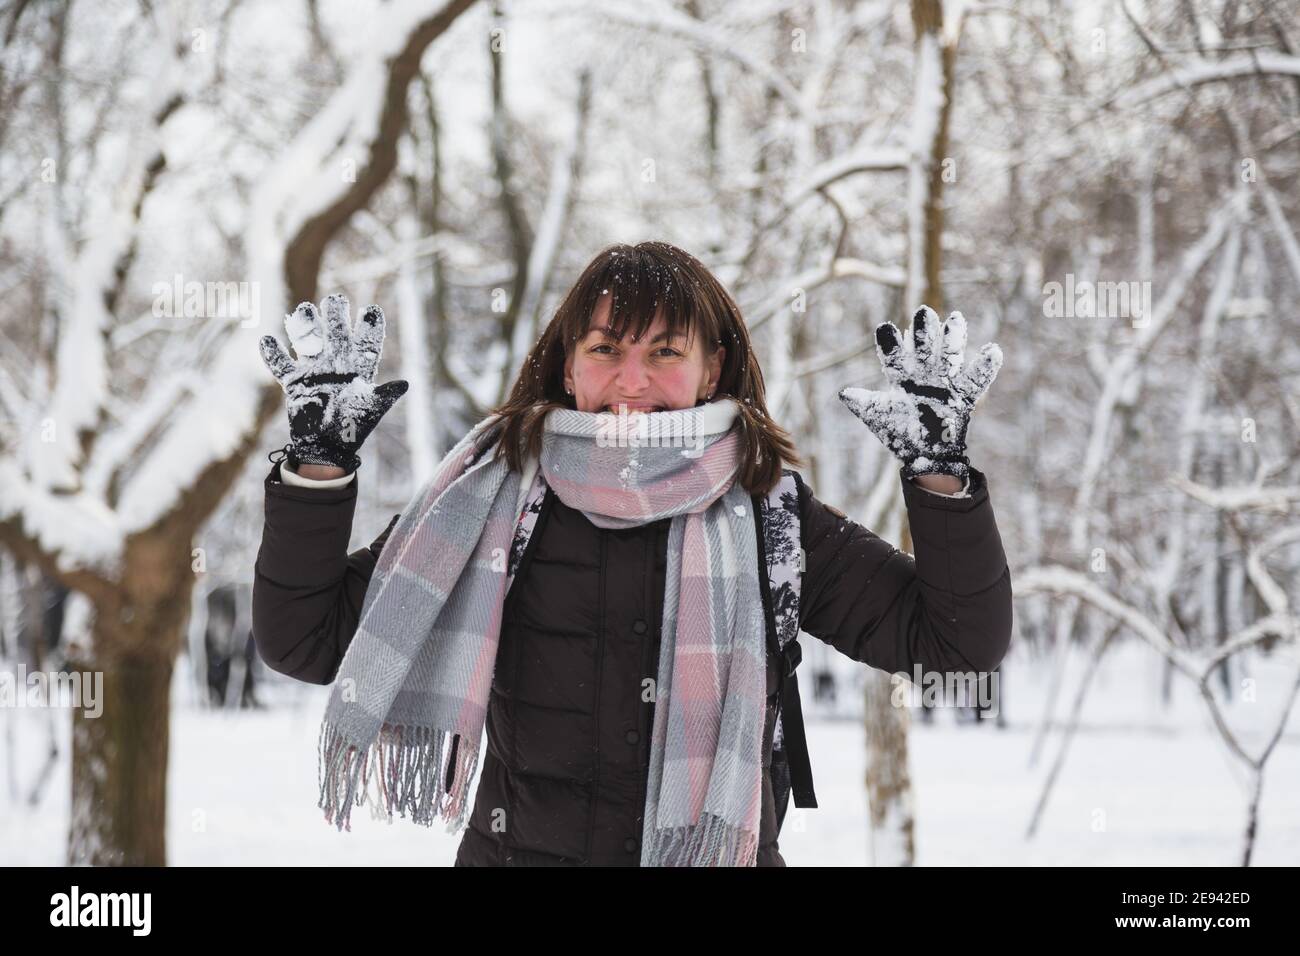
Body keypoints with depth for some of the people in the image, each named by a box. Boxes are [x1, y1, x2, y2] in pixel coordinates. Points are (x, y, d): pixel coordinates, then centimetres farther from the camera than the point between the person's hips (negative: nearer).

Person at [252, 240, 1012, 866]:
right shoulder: (494, 501, -2)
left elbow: (962, 637, -3)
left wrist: (940, 467, -14)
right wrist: (319, 460, -11)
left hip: (718, 850, 0)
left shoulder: (767, 516, -1)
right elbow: (306, 641, -2)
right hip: (516, 848, 0)